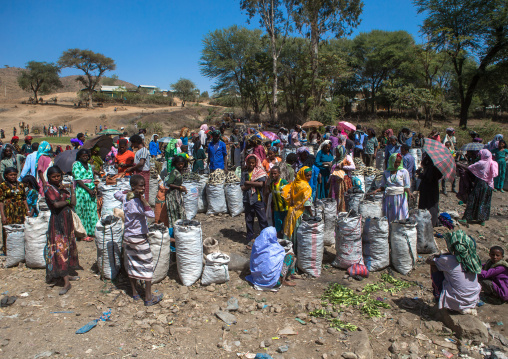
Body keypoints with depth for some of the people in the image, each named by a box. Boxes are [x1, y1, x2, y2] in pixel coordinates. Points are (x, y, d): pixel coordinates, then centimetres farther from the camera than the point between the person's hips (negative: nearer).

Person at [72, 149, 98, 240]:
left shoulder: (89, 166, 16)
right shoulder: (76, 165, -2)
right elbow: (78, 180, -10)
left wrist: (94, 189, -3)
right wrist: (88, 190, -15)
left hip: (91, 191, 6)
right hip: (81, 190, -6)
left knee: (92, 210, 3)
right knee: (82, 211, -2)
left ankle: (91, 232, 10)